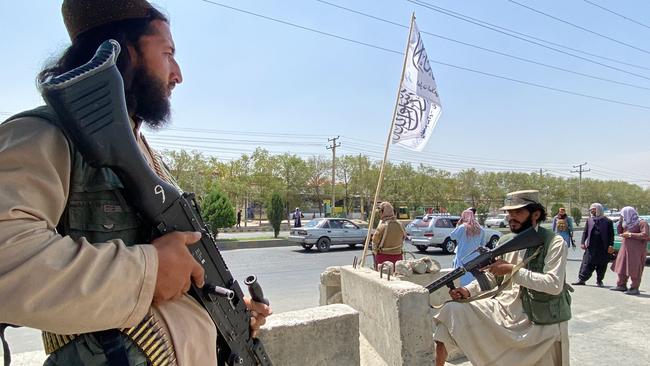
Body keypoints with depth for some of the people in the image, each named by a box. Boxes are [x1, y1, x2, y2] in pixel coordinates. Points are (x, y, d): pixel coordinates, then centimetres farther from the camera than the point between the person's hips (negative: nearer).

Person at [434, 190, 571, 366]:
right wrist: (468, 291, -7)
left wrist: (512, 270, -24)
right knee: (452, 310, -11)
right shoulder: (505, 241, 7)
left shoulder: (554, 242, -9)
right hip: (503, 309, 4)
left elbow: (554, 284, -21)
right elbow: (491, 276, 11)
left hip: (542, 323, -4)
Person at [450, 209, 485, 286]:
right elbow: (482, 244, 12)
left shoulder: (462, 228, -12)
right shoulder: (480, 229, 2)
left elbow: (452, 236, 1)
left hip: (463, 258, -4)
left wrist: (458, 226, 2)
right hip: (475, 258, 4)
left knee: (464, 279, 1)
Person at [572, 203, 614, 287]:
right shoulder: (589, 220, 12)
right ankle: (581, 279, -1)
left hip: (603, 248, -2)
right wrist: (583, 242, 1)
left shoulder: (607, 221, 2)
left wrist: (611, 245, -9)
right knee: (587, 264, -2)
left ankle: (599, 281, 19)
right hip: (591, 247, 2)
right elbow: (585, 232, 11)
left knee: (601, 266, 6)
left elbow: (611, 235, 0)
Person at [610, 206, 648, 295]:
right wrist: (620, 221, 9)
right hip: (625, 249, 8)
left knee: (634, 270, -4)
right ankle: (621, 285, 21)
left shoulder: (641, 223, -9)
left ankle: (634, 288, 4)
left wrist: (630, 235, -15)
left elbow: (645, 235, -18)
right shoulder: (627, 223, 15)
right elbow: (620, 232, 20)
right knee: (622, 267, 11)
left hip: (636, 250, -8)